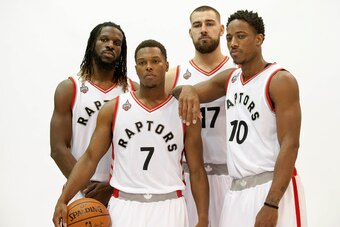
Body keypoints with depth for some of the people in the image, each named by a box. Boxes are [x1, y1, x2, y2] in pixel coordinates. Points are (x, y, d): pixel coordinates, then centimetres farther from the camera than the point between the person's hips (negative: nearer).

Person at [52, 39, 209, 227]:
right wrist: (63, 199, -12)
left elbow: (196, 170, 2)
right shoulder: (112, 109, 2)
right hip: (124, 205, 0)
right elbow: (90, 158, 0)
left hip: (169, 208, 0)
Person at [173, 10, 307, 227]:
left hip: (274, 187, -6)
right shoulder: (229, 79, 11)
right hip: (237, 190, 7)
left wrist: (271, 204, -23)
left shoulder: (281, 80, -10)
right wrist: (187, 90, -10)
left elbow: (290, 144, -16)